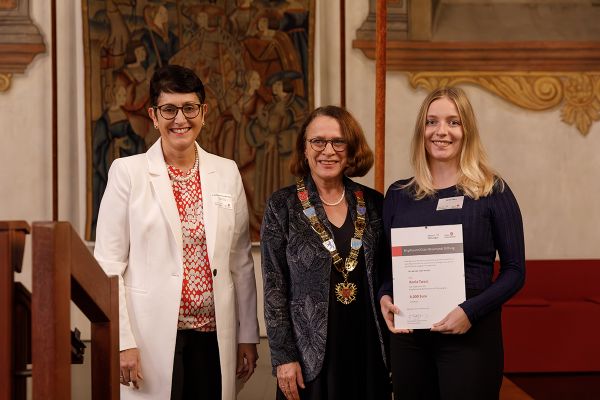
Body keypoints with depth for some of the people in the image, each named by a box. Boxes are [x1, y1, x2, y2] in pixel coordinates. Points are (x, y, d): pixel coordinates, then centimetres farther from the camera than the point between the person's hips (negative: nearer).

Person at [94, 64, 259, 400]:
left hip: (214, 338, 3)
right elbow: (109, 264, -4)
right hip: (153, 339, -3)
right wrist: (123, 342, -9)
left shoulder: (227, 172, 8)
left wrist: (248, 335, 9)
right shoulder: (128, 172, -2)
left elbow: (241, 262, 10)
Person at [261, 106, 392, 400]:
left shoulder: (372, 203, 4)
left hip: (368, 344, 3)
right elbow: (274, 287, -5)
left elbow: (384, 276, 10)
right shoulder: (282, 205, -4)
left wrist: (391, 344, 5)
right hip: (310, 349, -3)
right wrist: (283, 357, -9)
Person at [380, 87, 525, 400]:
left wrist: (471, 311, -17)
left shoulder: (493, 192, -3)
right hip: (408, 335, 3)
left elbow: (515, 271, -4)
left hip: (471, 334, -3)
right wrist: (384, 296, -5)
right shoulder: (398, 195, 7)